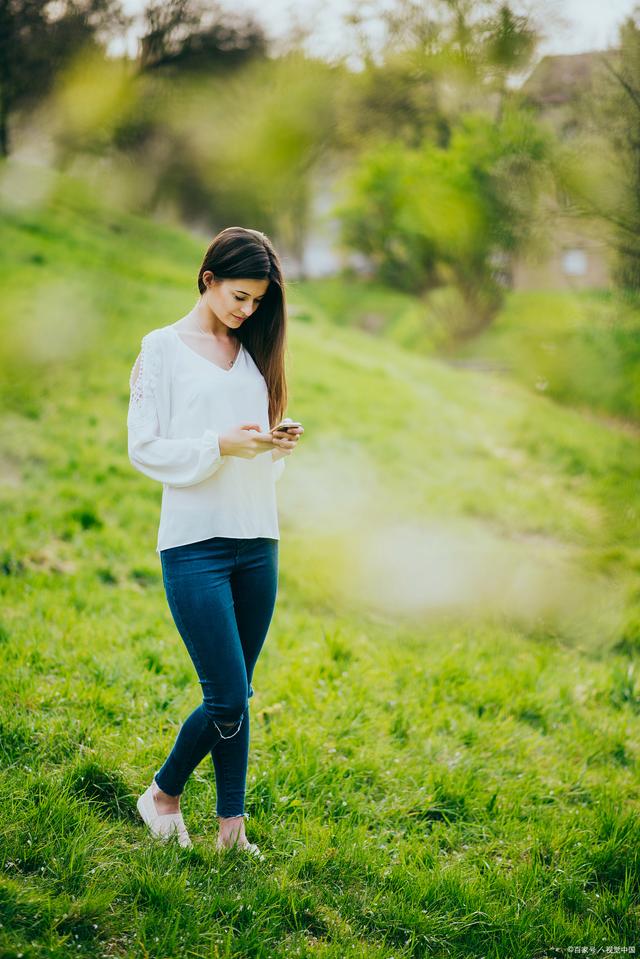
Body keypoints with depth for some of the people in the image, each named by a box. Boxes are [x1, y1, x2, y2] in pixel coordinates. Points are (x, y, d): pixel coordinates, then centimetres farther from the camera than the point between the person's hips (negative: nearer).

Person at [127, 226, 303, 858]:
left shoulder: (255, 350, 14)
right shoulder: (163, 347, -2)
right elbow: (145, 449, -6)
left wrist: (280, 441, -3)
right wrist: (219, 445, -18)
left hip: (258, 542, 5)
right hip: (194, 542, -5)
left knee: (236, 695, 8)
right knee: (228, 699, -7)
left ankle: (231, 827, 16)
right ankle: (162, 794, 18)